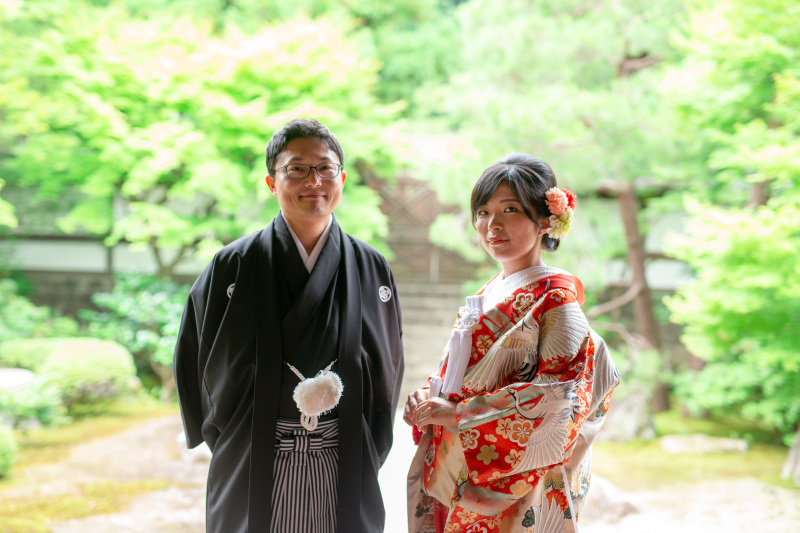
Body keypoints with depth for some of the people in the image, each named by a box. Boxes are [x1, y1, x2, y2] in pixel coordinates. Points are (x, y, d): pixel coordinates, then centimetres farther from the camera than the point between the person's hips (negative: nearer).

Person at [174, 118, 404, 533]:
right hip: (251, 479, -1)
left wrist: (367, 458, 5)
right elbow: (192, 361, 5)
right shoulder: (233, 266, -2)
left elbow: (387, 373, 11)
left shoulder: (372, 270, 4)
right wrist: (226, 442, 3)